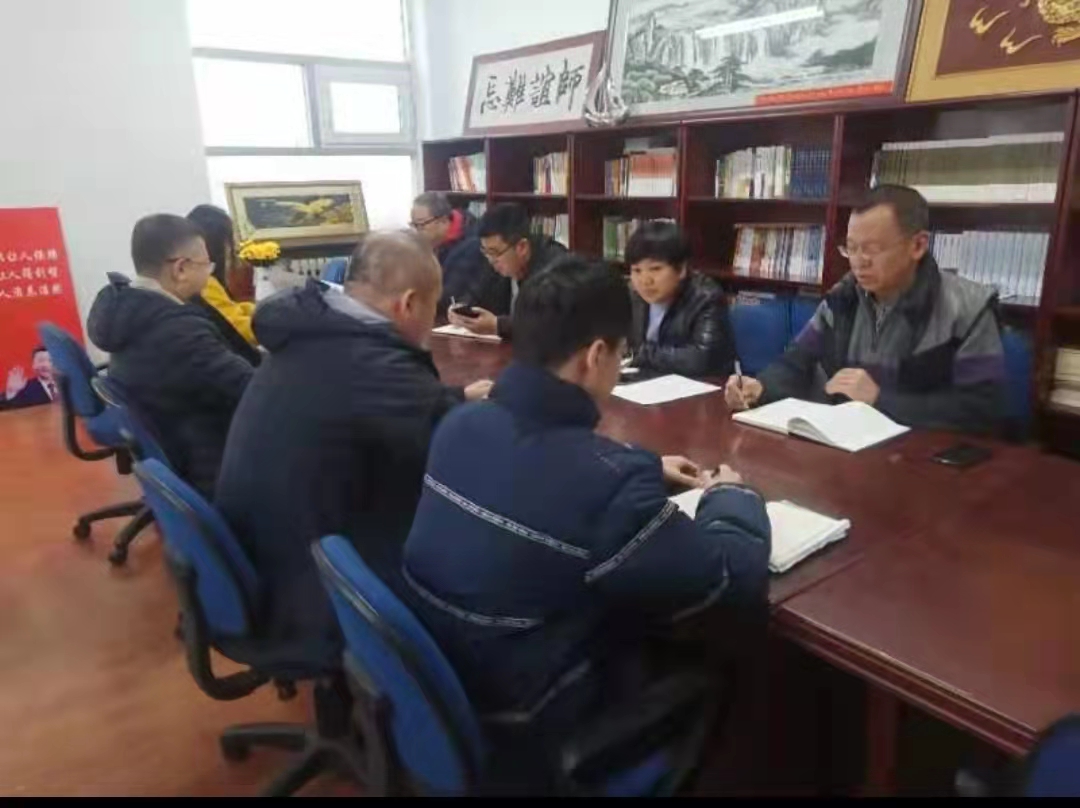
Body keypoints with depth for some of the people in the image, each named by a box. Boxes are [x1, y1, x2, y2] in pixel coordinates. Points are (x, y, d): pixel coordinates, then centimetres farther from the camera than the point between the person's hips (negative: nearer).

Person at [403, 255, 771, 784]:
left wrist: (646, 471, 13)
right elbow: (740, 575, -19)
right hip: (519, 721, -6)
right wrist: (730, 494, 1)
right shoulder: (607, 483, -33)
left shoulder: (460, 424, -9)